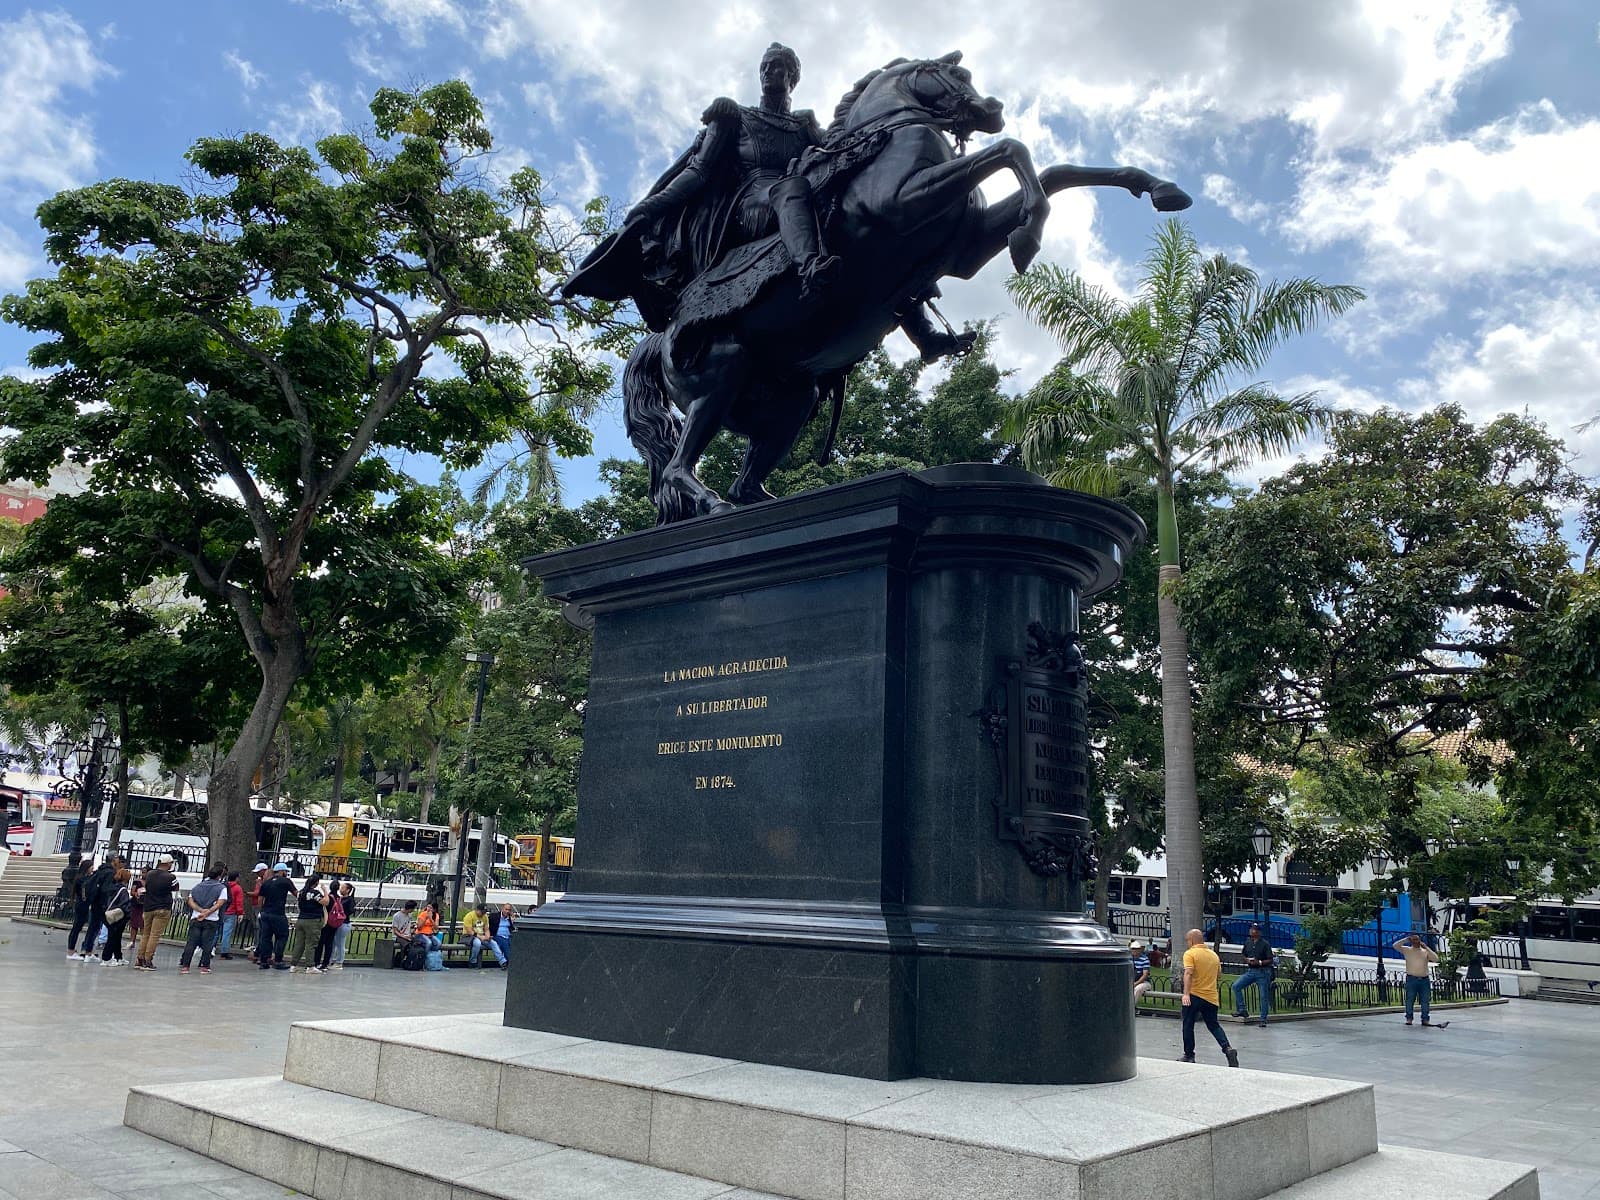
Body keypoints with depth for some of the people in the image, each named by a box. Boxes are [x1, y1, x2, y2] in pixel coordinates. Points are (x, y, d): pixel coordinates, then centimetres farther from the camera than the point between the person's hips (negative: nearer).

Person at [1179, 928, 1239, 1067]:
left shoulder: (1190, 954, -9)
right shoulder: (1214, 954, 10)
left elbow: (1188, 973, -22)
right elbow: (1219, 976, 19)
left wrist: (1186, 994, -29)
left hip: (1194, 996, -5)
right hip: (1211, 997, 5)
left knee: (1188, 1026, 9)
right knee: (1214, 1026, 14)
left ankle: (1189, 1055, 13)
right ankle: (1228, 1049, -7)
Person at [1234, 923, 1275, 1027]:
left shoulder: (1265, 944, -7)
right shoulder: (1247, 942, 8)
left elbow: (1270, 960, -8)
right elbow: (1244, 956, 18)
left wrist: (1259, 962, -22)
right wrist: (1247, 960, -5)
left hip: (1262, 972, -5)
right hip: (1250, 971, 5)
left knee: (1264, 997, 0)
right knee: (1236, 986, -11)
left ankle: (1263, 1020, 10)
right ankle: (1242, 1010, -3)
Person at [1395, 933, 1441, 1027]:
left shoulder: (1426, 951, 11)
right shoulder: (1407, 950, 5)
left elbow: (1436, 959, -3)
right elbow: (1395, 946, -8)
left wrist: (1426, 947, -7)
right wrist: (1406, 939, -7)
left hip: (1425, 979, 2)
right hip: (1411, 979, -2)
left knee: (1425, 1001, 3)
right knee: (1410, 1000, -1)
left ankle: (1425, 1019, 11)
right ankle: (1409, 1018, 6)